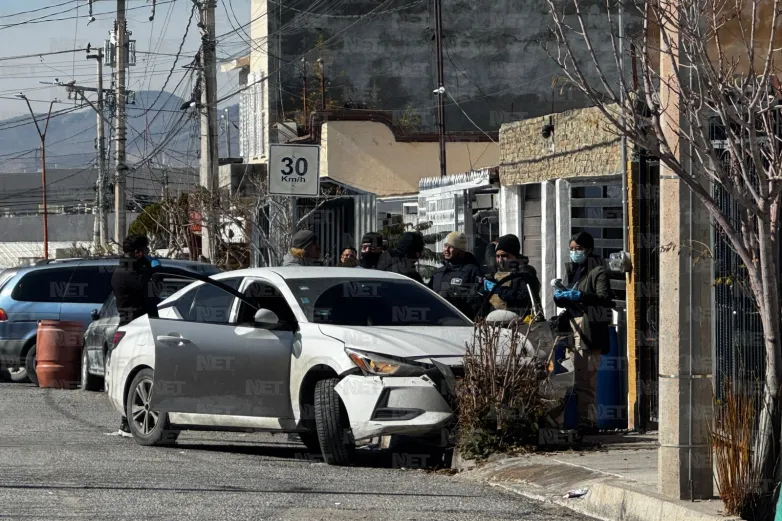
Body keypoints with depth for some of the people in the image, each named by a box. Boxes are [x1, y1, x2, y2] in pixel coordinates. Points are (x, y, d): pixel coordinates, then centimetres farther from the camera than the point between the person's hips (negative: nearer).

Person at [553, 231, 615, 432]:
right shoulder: (571, 270, 21)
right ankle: (585, 419, 8)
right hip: (572, 326, 8)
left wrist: (580, 297, -24)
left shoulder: (598, 272, -3)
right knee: (579, 378, 5)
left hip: (590, 330, -8)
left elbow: (605, 298, -15)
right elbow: (563, 302, 24)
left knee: (585, 378, -13)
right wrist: (559, 297, 1)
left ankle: (587, 420, -14)